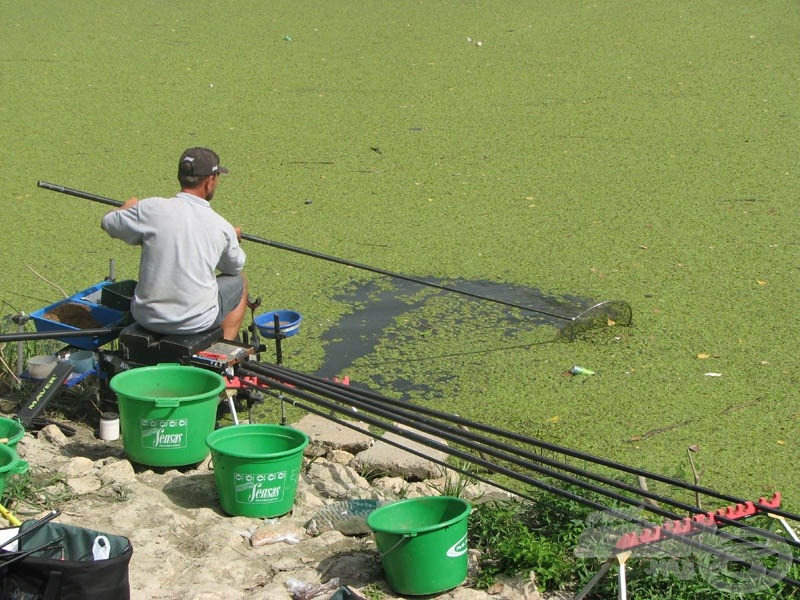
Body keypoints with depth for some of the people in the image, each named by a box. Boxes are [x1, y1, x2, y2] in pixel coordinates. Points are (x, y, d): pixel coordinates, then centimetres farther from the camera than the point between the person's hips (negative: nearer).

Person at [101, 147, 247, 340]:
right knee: (239, 281, 26)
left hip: (147, 318, 2)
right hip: (197, 322, -2)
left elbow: (108, 223, 6)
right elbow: (235, 267, 11)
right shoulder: (222, 228, -9)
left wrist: (127, 207, 28)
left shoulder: (151, 209, -11)